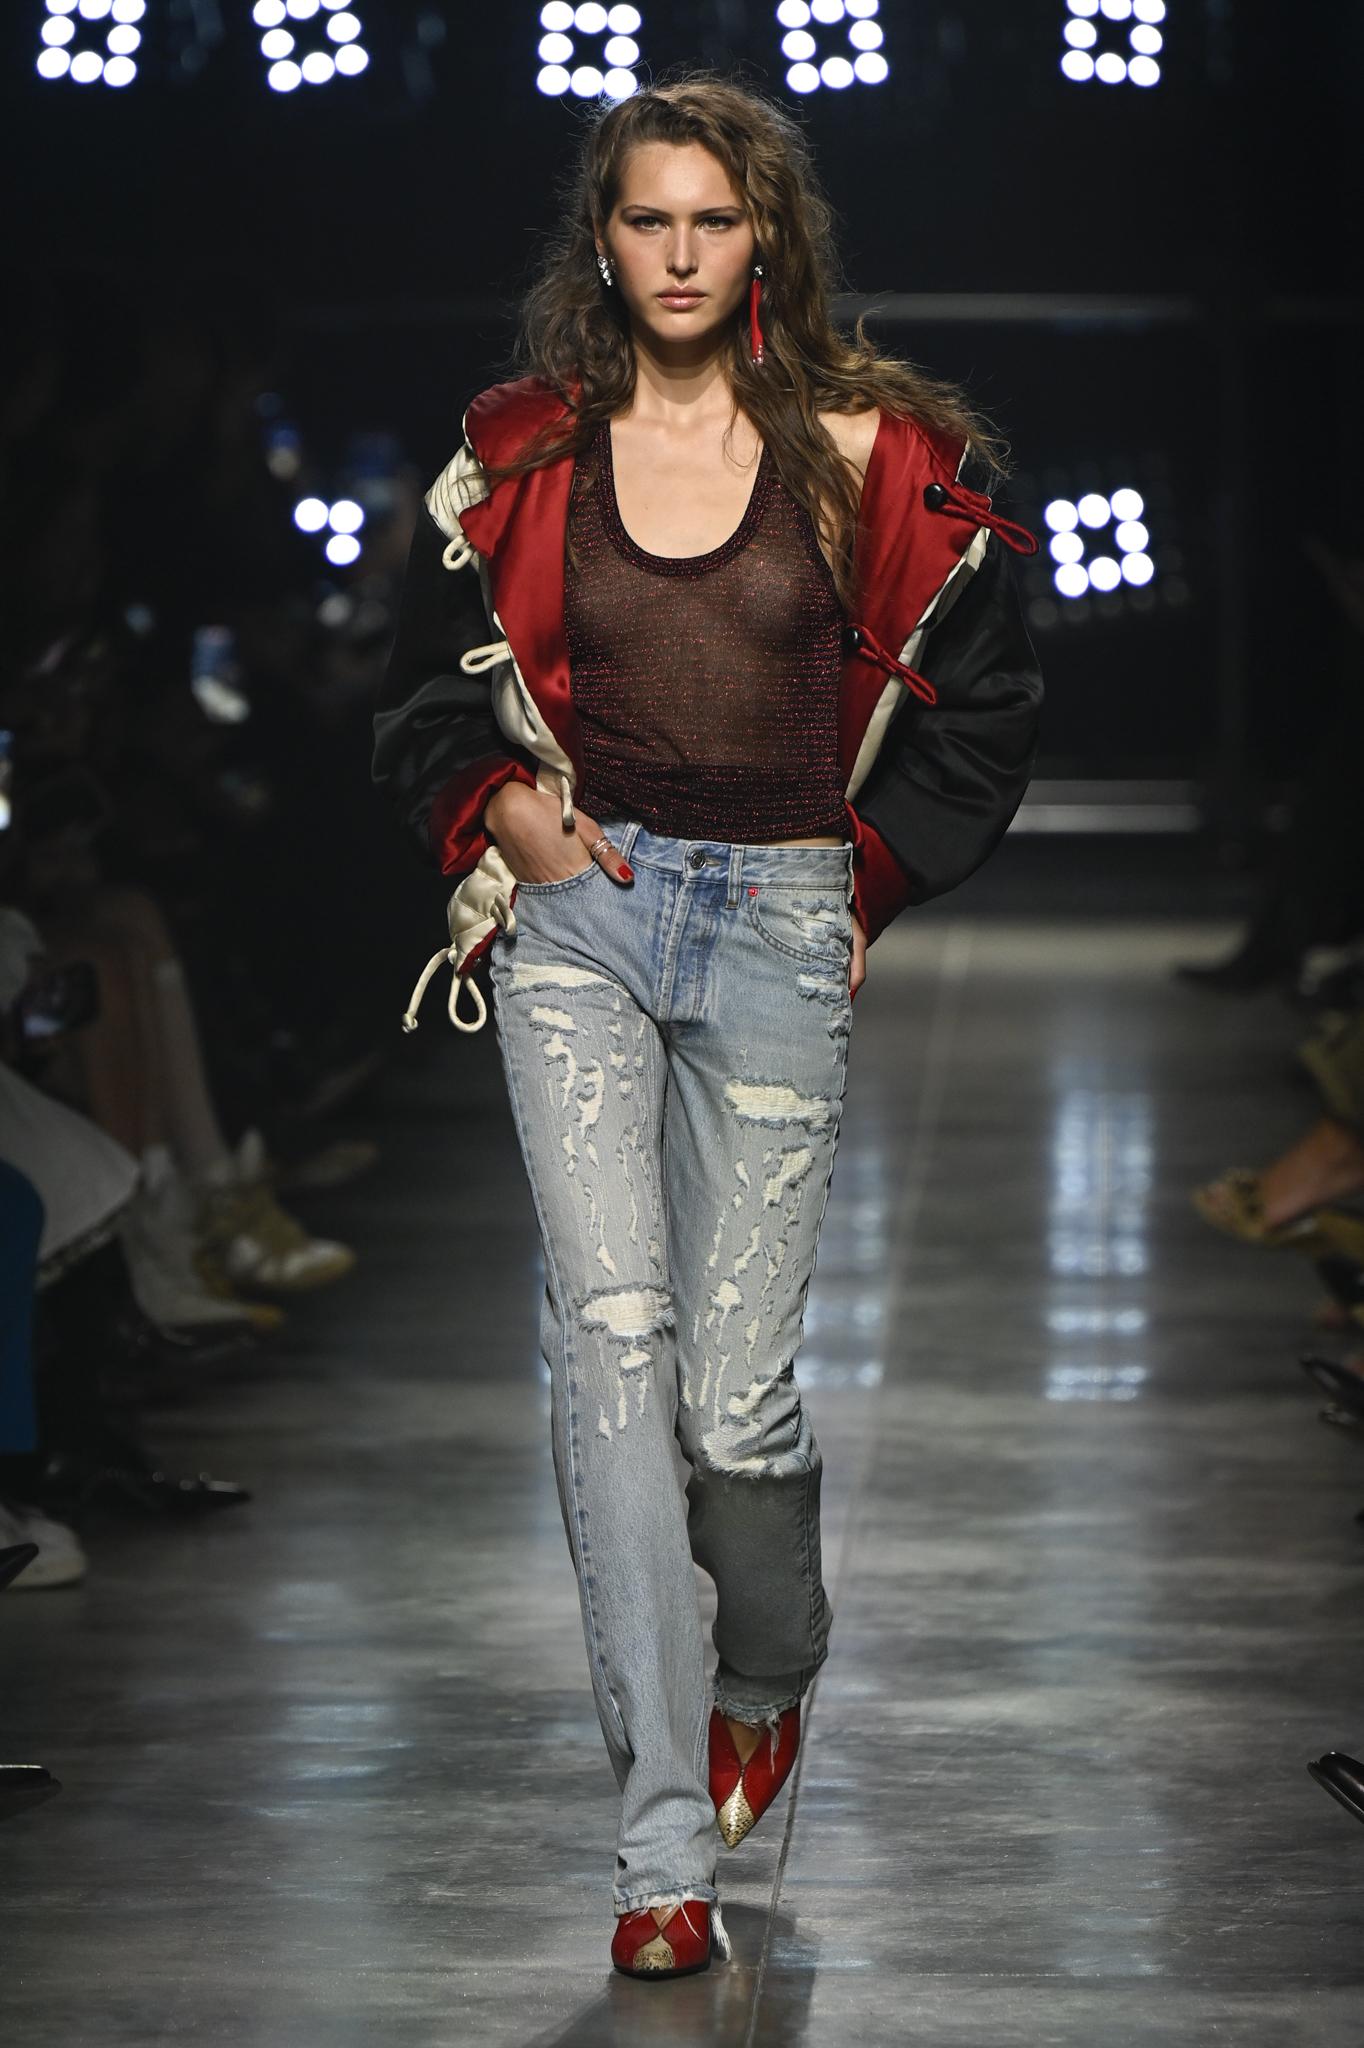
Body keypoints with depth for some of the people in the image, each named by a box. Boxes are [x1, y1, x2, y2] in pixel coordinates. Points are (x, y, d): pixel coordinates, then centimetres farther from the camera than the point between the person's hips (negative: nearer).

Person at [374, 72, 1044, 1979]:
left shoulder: (871, 450, 4)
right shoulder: (521, 458, 8)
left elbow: (981, 711, 12)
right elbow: (429, 694, 19)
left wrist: (864, 886, 6)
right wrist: (504, 812, 2)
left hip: (780, 928, -1)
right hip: (577, 913, 1)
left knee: (735, 1380, -2)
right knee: (612, 1326, -16)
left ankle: (767, 1679, 33)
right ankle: (667, 1842, -17)